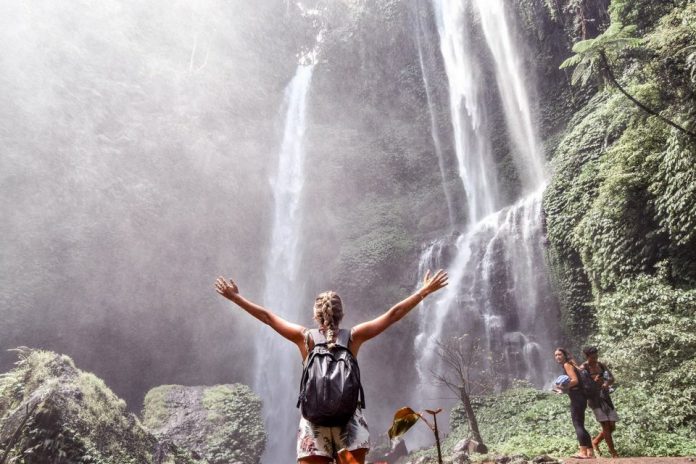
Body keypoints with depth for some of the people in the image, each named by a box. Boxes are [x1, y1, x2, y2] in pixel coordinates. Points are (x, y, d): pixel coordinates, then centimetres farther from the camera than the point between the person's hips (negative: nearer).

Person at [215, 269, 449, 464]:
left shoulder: (305, 338, -2)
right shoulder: (353, 336, -2)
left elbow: (266, 316, 5)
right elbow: (394, 313, 1)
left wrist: (235, 297, 15)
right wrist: (425, 291, 7)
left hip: (314, 421, 0)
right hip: (349, 419, 0)